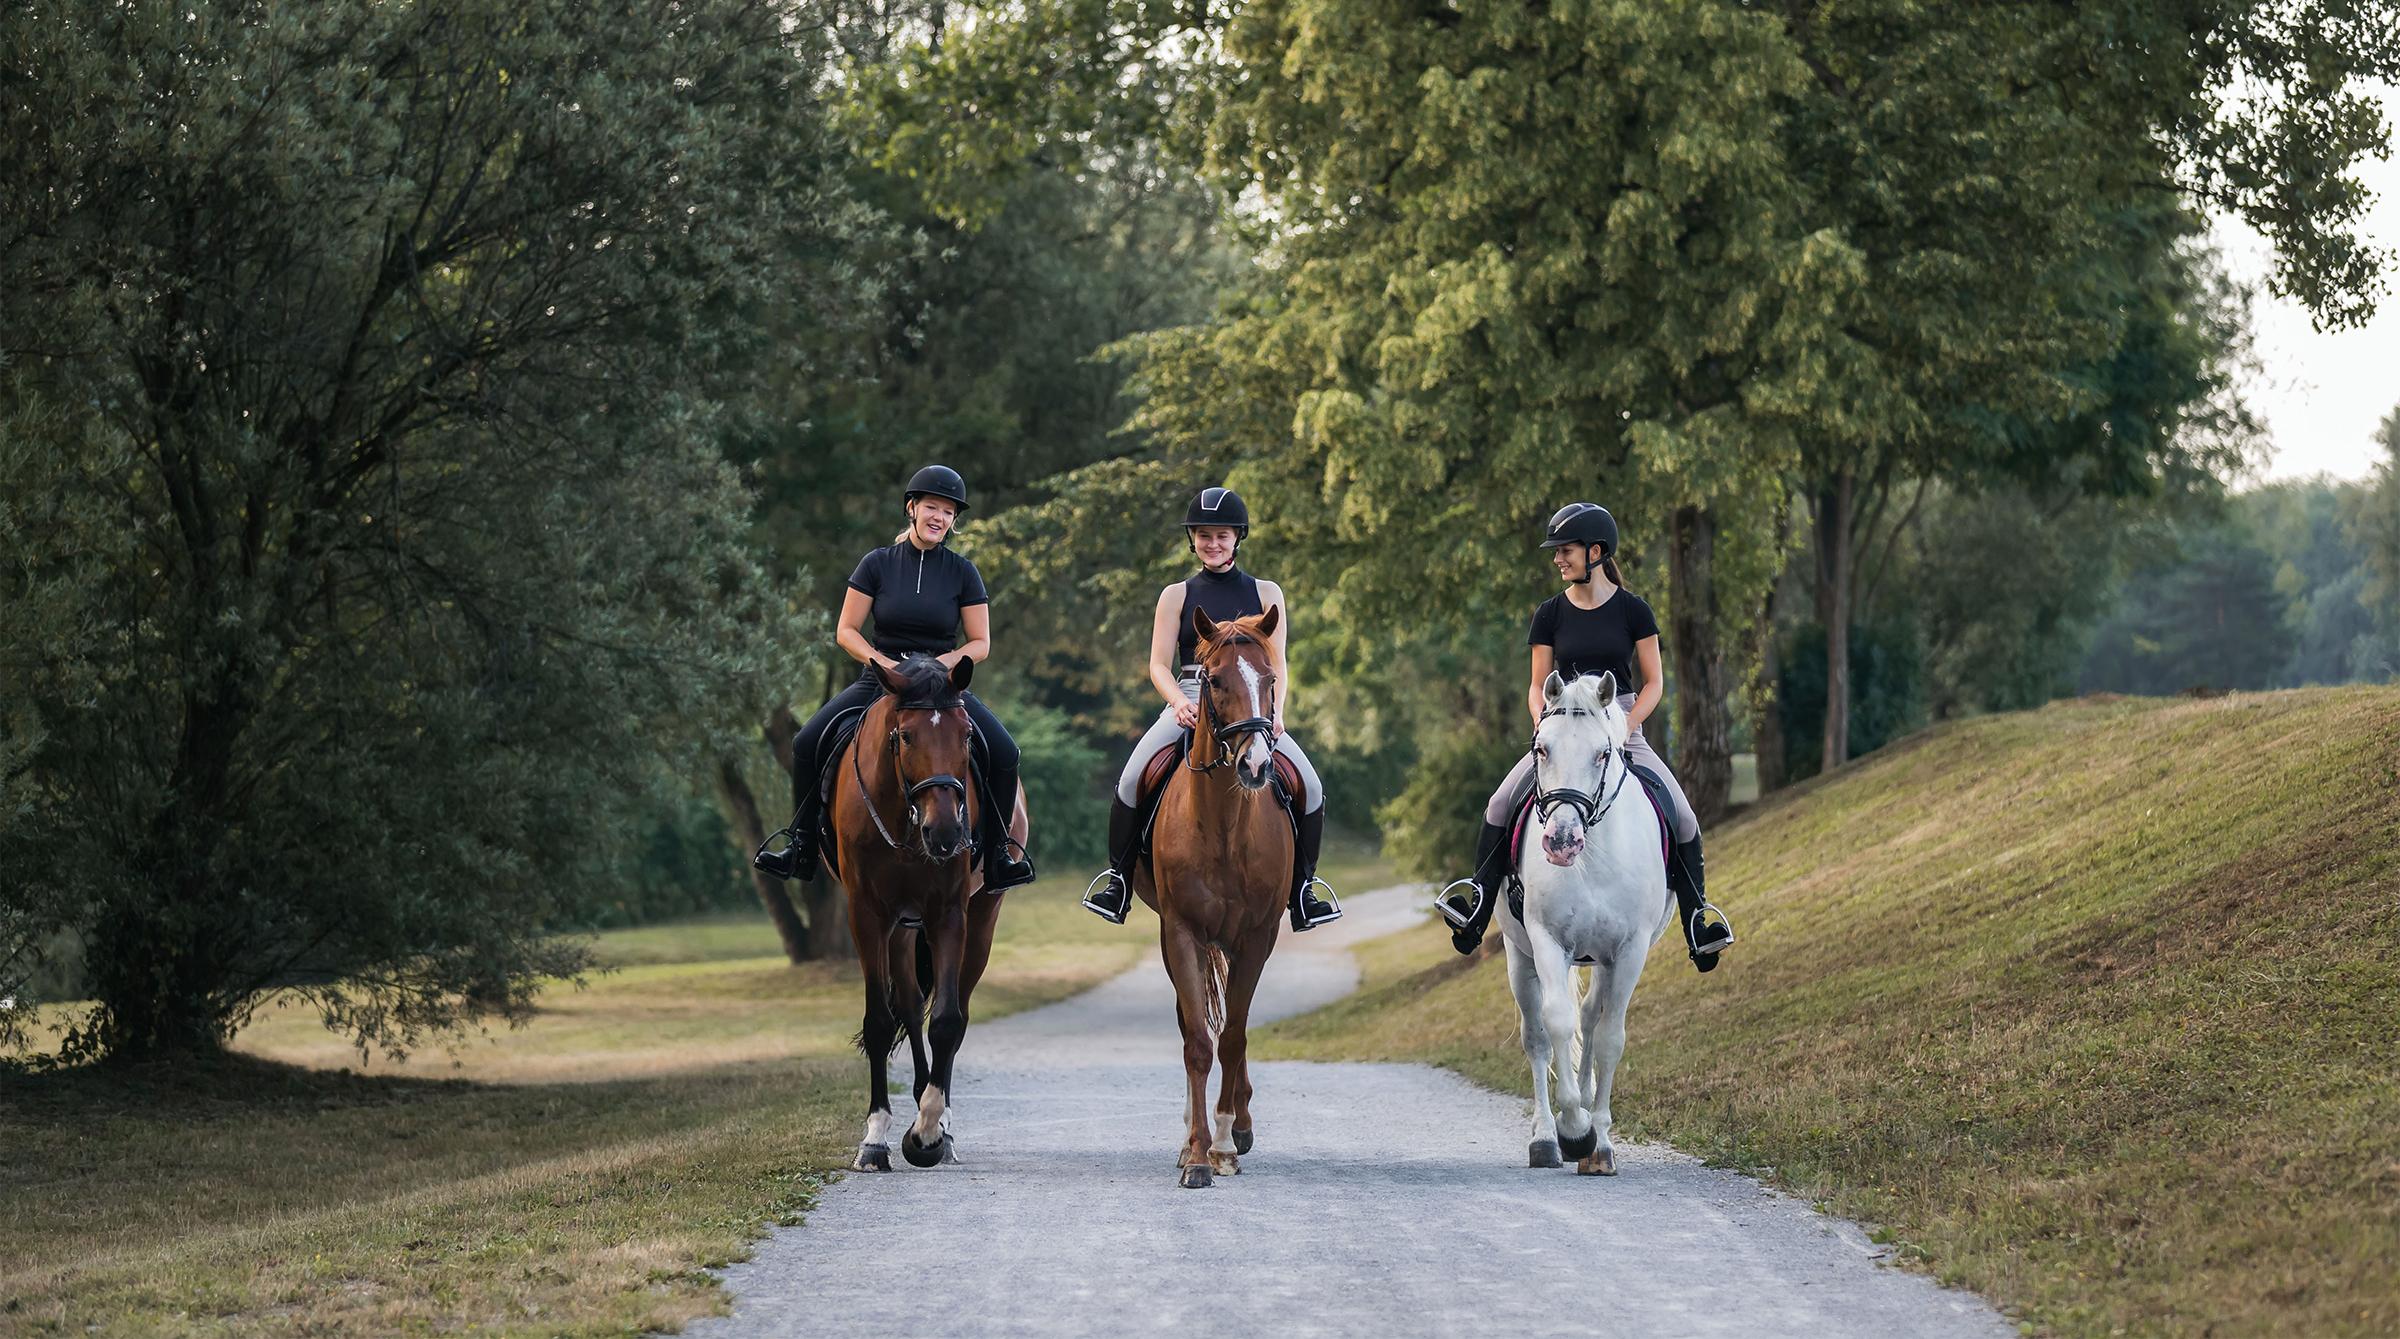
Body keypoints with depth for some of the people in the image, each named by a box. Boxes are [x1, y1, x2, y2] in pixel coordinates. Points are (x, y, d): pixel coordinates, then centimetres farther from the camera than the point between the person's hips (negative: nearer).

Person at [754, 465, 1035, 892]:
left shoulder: (963, 573, 1)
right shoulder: (878, 564, 1)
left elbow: (980, 644, 2)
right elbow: (846, 631, 0)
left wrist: (942, 662, -17)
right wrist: (884, 663, -16)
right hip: (879, 680, 0)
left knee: (1004, 753, -23)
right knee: (807, 744, -19)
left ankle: (997, 855, -6)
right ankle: (802, 850, -4)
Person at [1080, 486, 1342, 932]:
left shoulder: (1265, 594, 13)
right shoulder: (1177, 596, 12)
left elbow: (1277, 664, 9)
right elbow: (1159, 665, 5)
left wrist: (1275, 710, -11)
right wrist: (1180, 702, -16)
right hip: (1190, 702, 0)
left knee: (1309, 786, -19)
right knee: (1132, 778, -25)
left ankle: (1303, 889, -4)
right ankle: (1118, 879, -11)